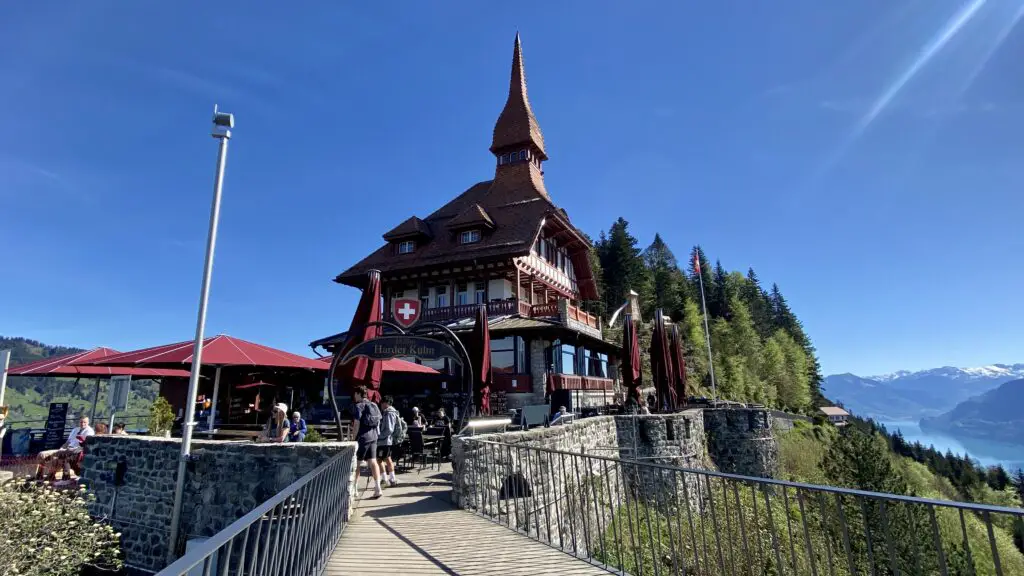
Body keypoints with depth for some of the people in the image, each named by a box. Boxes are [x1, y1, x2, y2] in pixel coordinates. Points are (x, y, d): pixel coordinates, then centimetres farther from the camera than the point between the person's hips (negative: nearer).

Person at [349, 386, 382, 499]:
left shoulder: (358, 406, -9)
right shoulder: (374, 406, 12)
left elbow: (357, 423, -15)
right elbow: (378, 422, 15)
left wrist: (353, 438, -12)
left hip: (362, 437, -6)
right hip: (373, 437, 6)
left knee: (356, 463, 7)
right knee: (372, 462, 5)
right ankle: (377, 488, -1)